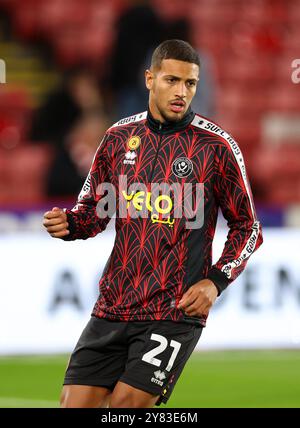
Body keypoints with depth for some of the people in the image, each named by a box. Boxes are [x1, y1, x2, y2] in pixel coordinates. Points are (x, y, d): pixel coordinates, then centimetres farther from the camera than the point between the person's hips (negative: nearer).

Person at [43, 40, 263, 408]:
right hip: (112, 305, 4)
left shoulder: (217, 146, -4)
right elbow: (94, 209, 17)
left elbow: (247, 227, 3)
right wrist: (68, 223, -5)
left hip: (176, 312, -4)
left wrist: (216, 281, -11)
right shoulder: (119, 136, 7)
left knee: (126, 403, -14)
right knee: (76, 403, -3)